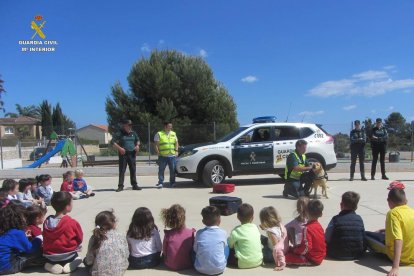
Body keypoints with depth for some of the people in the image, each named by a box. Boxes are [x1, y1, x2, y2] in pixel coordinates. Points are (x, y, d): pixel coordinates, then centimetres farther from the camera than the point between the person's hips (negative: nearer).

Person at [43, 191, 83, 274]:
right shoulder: (72, 223, -19)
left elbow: (46, 240, 7)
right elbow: (80, 239, -5)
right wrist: (74, 246, 16)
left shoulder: (47, 221, -6)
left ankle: (52, 264, 5)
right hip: (67, 256, -3)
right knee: (75, 255, 29)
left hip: (49, 256, 3)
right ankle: (69, 265, -1)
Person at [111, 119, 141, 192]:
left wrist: (137, 145, 4)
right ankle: (120, 186, 5)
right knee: (122, 170, -1)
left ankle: (134, 185, 15)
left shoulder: (133, 133, 11)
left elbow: (138, 140, 25)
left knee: (133, 170, 7)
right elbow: (112, 142, -8)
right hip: (123, 154, -4)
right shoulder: (119, 133, -4)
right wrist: (119, 148, -18)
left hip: (132, 154, 4)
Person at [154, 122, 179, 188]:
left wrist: (176, 150, 5)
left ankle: (172, 183, 14)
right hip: (162, 156, -3)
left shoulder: (173, 134, 16)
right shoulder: (159, 134, 4)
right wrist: (158, 152, -8)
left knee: (173, 170, 4)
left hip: (172, 155, 3)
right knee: (161, 170, -3)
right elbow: (156, 144, 1)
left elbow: (176, 143, 18)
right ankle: (160, 183, 6)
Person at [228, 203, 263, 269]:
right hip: (259, 261, 5)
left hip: (244, 264, -5)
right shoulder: (255, 228, 1)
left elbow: (230, 245, -6)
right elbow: (259, 243, 10)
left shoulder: (236, 231, -12)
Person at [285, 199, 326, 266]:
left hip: (312, 259, -9)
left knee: (287, 256, -16)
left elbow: (306, 247, -28)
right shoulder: (319, 225, 2)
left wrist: (294, 249, -12)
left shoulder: (307, 228, -25)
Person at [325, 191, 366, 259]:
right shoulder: (359, 219, -5)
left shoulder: (336, 219, -16)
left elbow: (327, 239, -12)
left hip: (338, 255, -4)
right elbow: (363, 240, 2)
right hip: (357, 255, 4)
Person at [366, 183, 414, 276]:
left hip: (401, 258, -7)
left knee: (365, 235, 5)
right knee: (383, 234, 28)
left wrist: (395, 268, -34)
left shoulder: (393, 213, -20)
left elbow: (398, 240, -31)